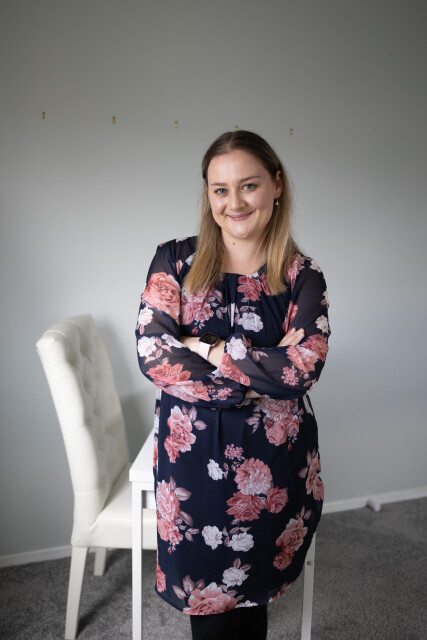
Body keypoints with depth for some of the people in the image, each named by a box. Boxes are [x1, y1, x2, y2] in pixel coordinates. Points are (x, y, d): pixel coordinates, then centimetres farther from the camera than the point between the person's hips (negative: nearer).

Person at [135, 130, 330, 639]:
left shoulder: (302, 276, -2)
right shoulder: (175, 260, -1)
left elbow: (301, 371, -15)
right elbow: (152, 353, -13)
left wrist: (206, 349, -14)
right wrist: (261, 373, -16)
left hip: (273, 461, 0)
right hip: (191, 455, 1)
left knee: (253, 594, 14)